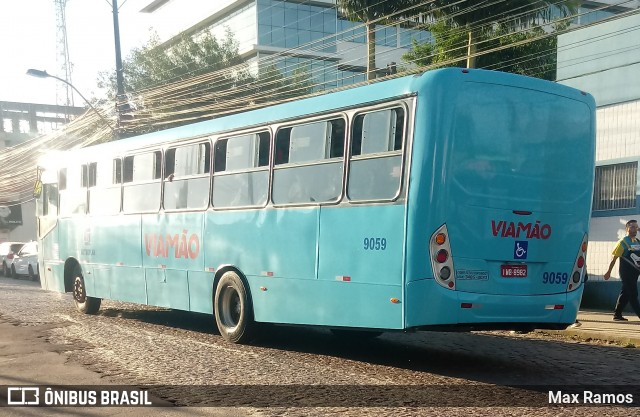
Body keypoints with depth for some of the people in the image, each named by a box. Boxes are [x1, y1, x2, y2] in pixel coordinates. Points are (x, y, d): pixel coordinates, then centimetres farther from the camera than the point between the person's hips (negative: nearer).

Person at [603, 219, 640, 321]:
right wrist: (609, 272, -7)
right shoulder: (623, 242, -8)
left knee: (626, 293, 10)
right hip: (626, 272, -7)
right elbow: (614, 258, -7)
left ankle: (617, 314, 15)